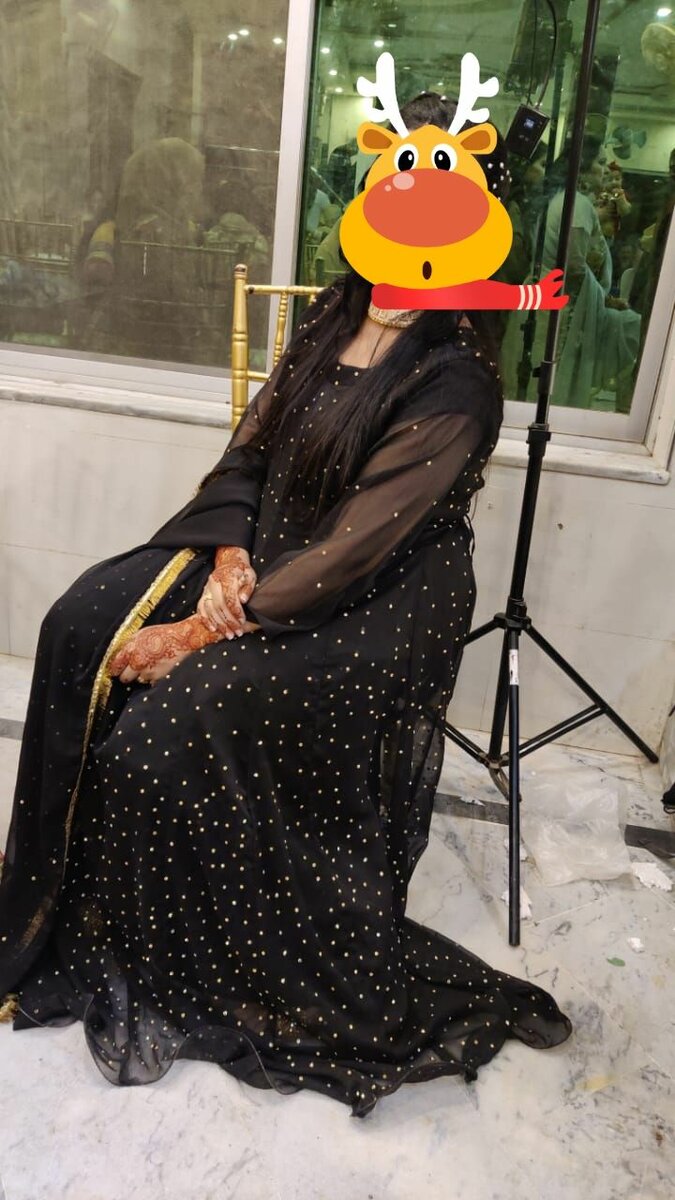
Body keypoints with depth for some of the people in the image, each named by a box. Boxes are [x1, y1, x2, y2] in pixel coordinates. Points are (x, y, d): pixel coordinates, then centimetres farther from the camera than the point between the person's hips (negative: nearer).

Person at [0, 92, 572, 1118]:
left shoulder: (453, 383, -19)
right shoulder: (334, 318, 5)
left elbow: (356, 547, -23)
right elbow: (251, 448, 8)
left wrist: (201, 631, -22)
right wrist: (228, 552, -11)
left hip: (373, 608, -7)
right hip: (264, 554, 7)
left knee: (182, 709, -24)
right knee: (84, 623, -8)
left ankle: (172, 967, 5)